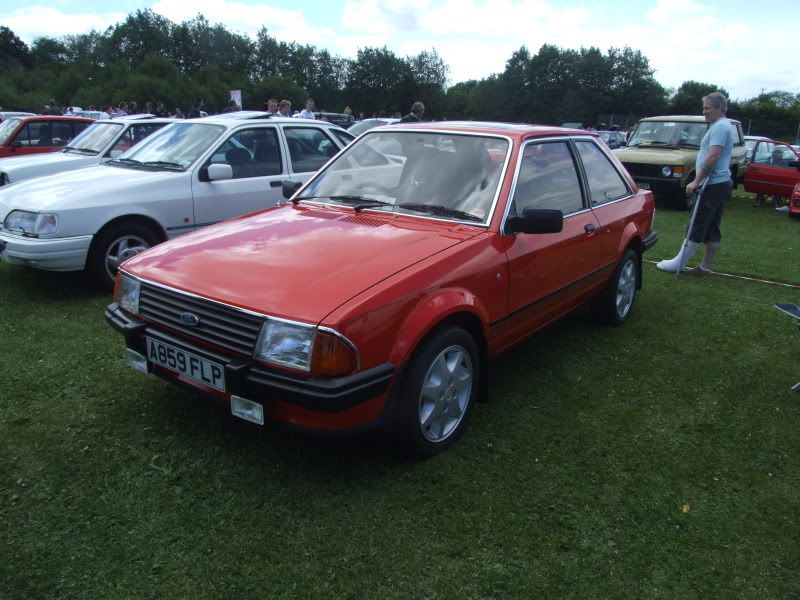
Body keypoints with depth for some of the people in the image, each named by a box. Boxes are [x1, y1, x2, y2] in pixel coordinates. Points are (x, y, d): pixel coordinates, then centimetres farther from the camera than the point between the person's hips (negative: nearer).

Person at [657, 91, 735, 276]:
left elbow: (713, 157, -23)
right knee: (711, 229, 10)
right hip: (721, 183, 10)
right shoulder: (724, 126, 20)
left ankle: (678, 264, 1)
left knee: (697, 227, -5)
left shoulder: (720, 126, -14)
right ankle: (705, 267, 15)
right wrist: (699, 181, 22)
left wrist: (696, 182, -20)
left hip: (713, 185, -10)